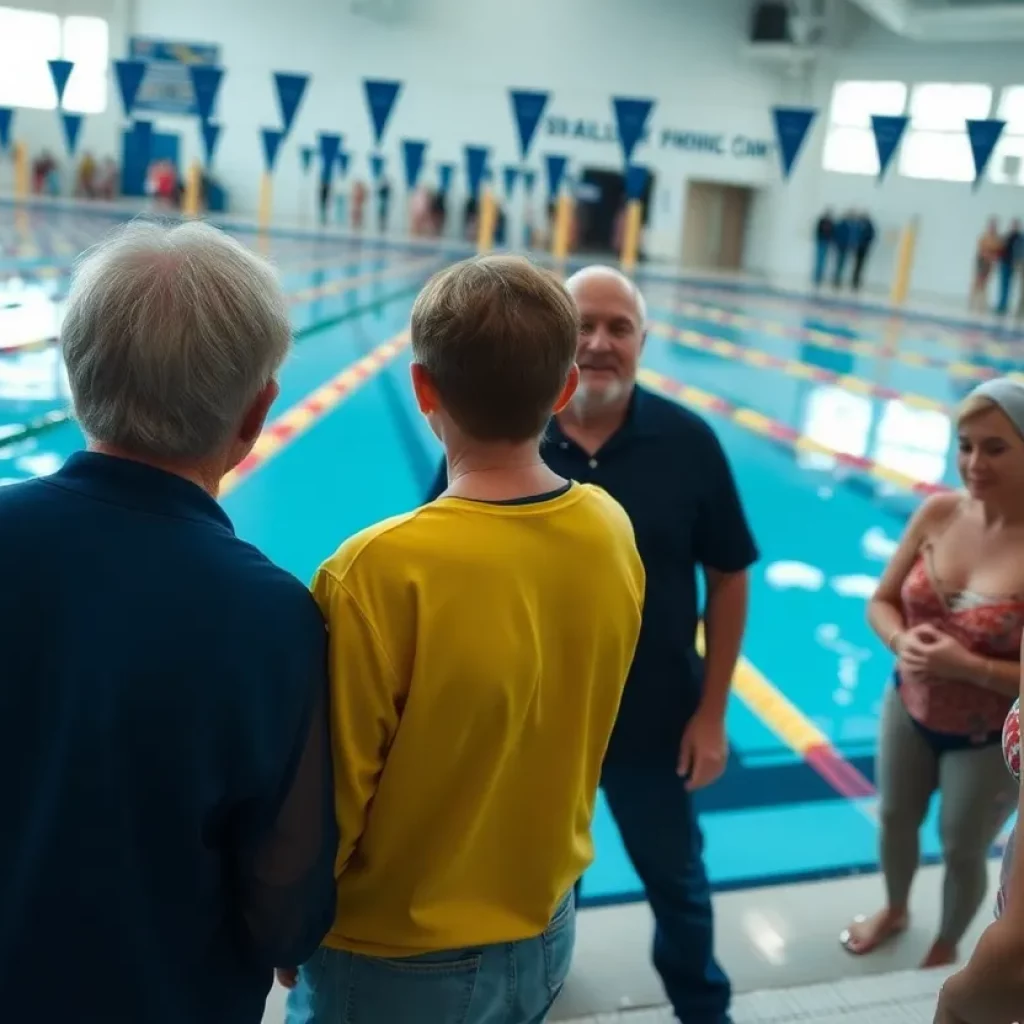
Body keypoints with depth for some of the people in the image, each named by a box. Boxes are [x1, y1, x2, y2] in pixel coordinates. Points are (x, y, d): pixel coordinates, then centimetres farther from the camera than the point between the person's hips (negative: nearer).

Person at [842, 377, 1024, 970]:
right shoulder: (940, 513, -13)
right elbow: (882, 601, -2)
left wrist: (968, 666, -32)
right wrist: (902, 640, -21)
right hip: (910, 710, 4)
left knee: (963, 851, 19)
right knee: (896, 819, 25)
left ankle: (947, 948, 48)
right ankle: (895, 910, 55)